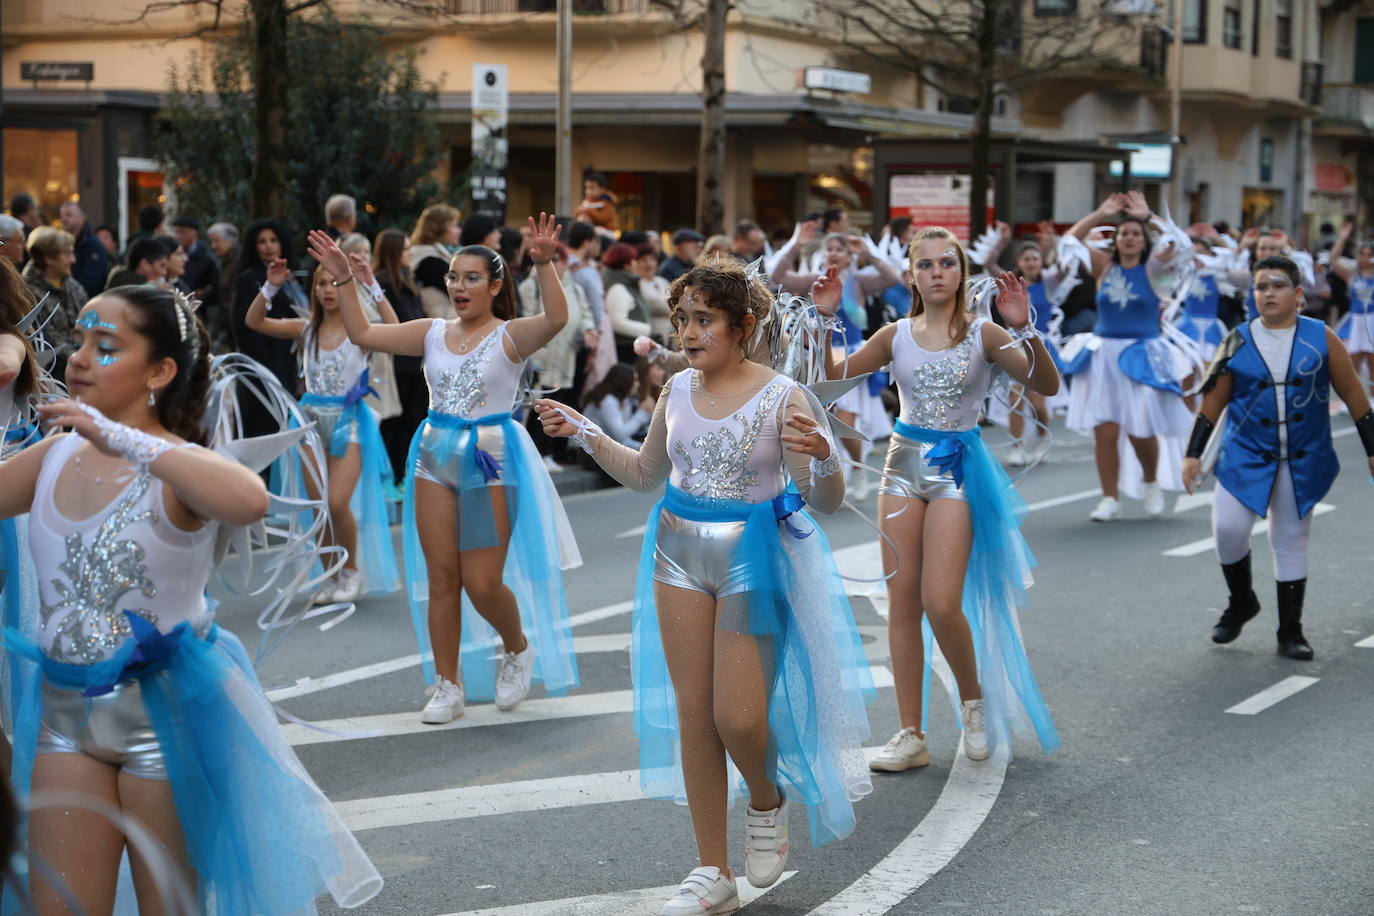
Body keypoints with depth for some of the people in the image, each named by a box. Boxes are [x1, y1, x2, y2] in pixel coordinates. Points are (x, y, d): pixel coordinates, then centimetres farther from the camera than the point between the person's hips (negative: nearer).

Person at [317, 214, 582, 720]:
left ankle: (519, 649, 26)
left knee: (482, 584, -4)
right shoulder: (433, 333, 7)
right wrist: (343, 279, -4)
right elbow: (362, 333, 5)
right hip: (434, 455, 5)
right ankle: (448, 684, 16)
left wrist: (544, 265, -40)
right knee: (440, 577, 5)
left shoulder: (510, 336, -7)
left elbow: (556, 319, -27)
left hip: (490, 457, -5)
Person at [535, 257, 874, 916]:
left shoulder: (782, 398, -13)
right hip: (680, 557, 5)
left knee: (737, 717, -9)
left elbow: (827, 502, -13)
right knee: (693, 714, 6)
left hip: (755, 560, -5)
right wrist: (585, 434, 8)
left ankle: (769, 800, 28)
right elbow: (645, 473, 18)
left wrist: (821, 458, -34)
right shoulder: (678, 391, 2)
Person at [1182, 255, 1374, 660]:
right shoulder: (1238, 342, -1)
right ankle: (1241, 601, 15)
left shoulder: (1322, 339, -3)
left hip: (1304, 460, 0)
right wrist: (1193, 454, 1)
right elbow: (1213, 402, 4)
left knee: (1292, 541, 7)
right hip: (1245, 456, 0)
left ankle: (1290, 632, 18)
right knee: (1228, 528, -13)